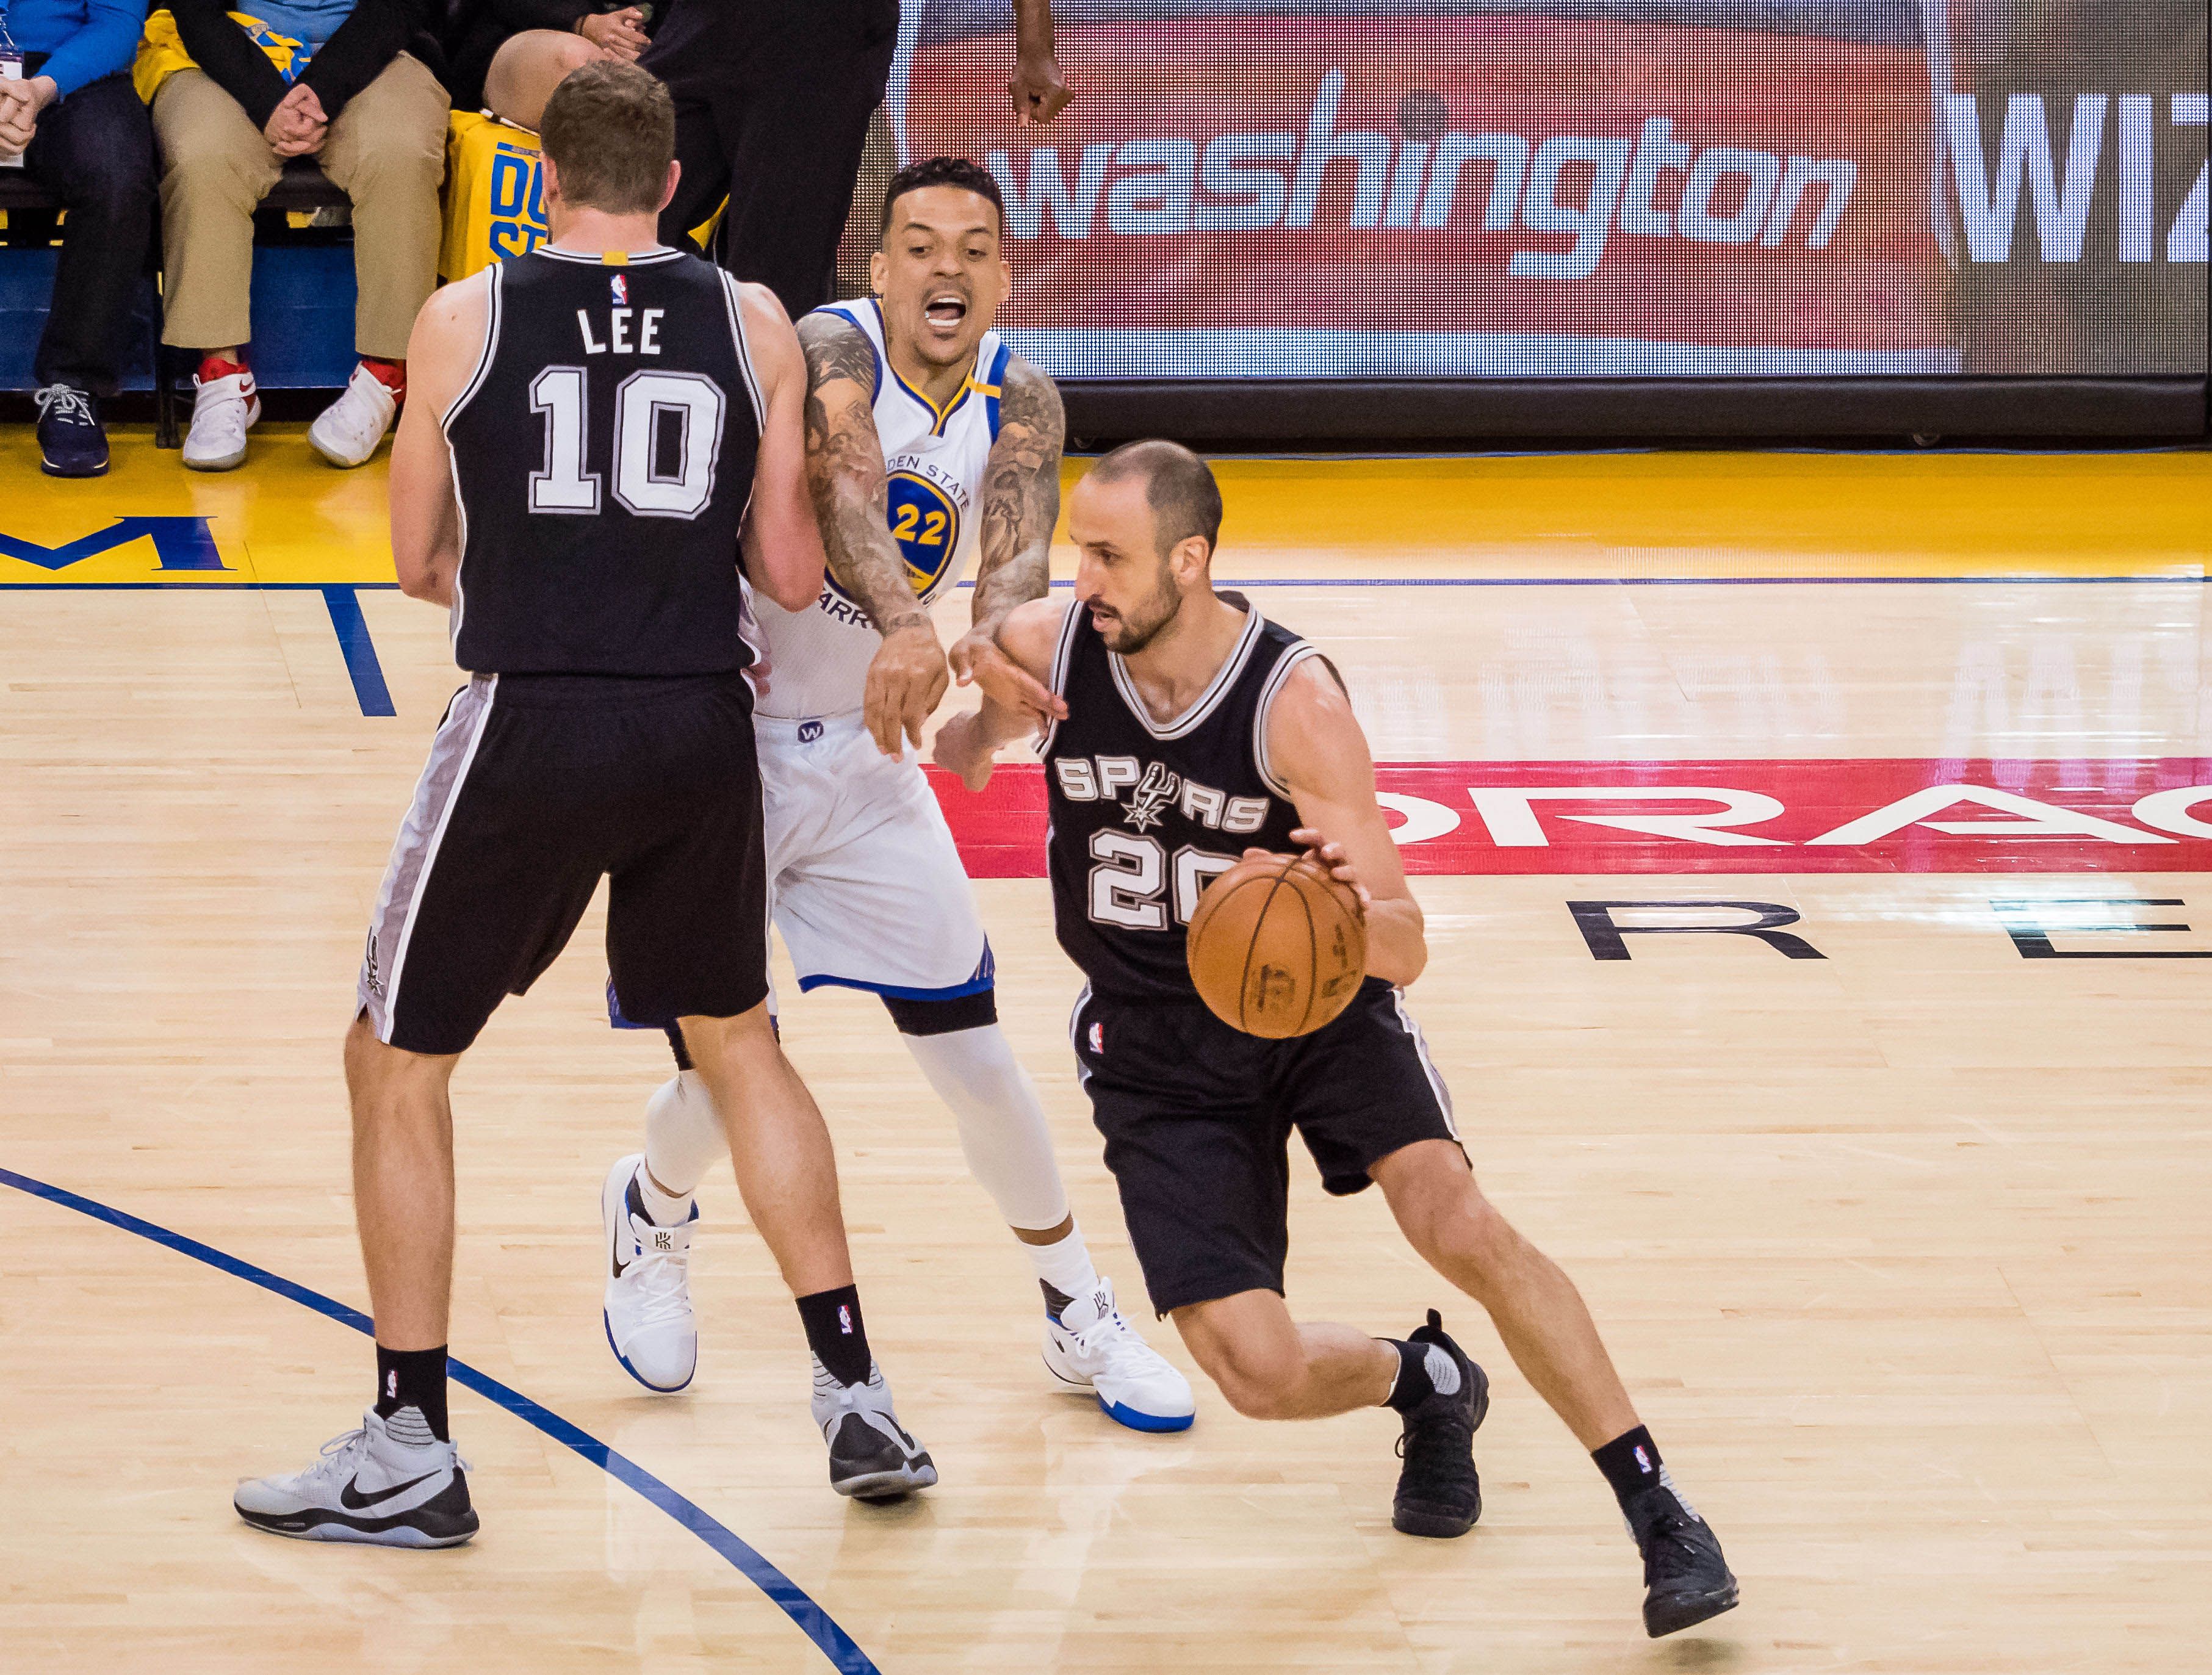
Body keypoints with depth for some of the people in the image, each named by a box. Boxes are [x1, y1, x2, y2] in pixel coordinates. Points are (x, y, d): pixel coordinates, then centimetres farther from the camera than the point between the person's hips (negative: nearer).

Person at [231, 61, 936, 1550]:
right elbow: (792, 575, 6)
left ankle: (410, 1455, 11)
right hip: (703, 729, 3)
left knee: (397, 1063, 12)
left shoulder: (465, 323, 0)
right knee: (740, 1043, 24)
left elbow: (422, 562, 10)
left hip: (533, 728, -3)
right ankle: (860, 1402, 23)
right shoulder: (754, 326, 4)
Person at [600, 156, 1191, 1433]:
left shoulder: (1020, 404, -6)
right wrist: (906, 626, -61)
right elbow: (847, 488, -42)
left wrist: (994, 641, -47)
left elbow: (1021, 556, -23)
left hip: (867, 755, 4)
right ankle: (652, 1214, 32)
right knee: (725, 1067, -3)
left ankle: (1080, 1312, 22)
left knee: (974, 1050, 4)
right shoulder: (829, 354, -22)